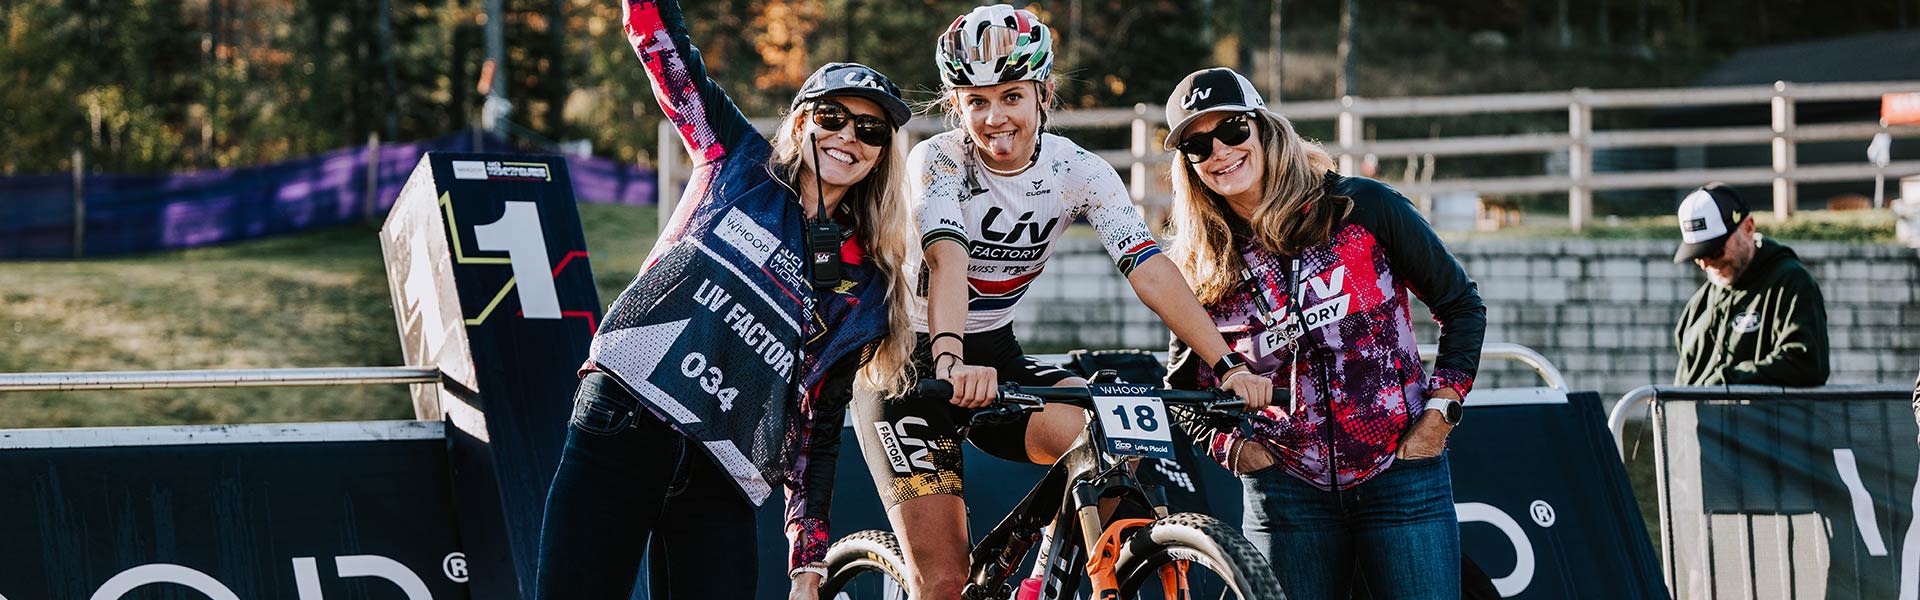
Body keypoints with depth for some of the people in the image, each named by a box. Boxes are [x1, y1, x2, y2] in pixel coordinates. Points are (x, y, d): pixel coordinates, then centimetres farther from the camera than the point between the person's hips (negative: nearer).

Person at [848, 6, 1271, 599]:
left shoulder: (1078, 171, -8)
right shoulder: (938, 161, -19)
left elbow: (1151, 271, -18)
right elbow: (947, 261, -37)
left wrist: (1230, 366, -30)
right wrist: (951, 362, -55)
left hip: (996, 353, 4)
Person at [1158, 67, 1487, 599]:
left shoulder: (1362, 208, -3)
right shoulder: (1200, 270, 3)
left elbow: (1461, 305, 6)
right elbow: (1182, 386, 16)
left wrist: (1440, 411, -3)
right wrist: (1233, 446, 0)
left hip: (1402, 475, -2)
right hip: (1287, 491, 2)